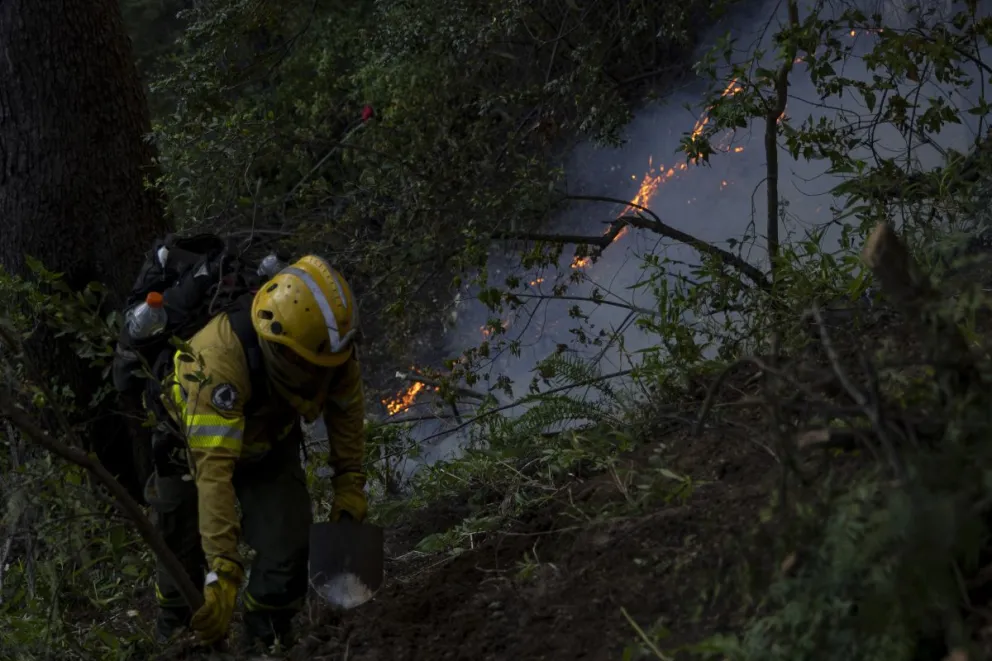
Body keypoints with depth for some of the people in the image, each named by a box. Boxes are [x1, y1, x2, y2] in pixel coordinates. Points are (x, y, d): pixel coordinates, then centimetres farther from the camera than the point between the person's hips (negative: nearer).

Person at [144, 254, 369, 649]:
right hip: (195, 441, -3)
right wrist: (224, 572, -50)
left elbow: (345, 406, -5)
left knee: (288, 548, -12)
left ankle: (266, 641, 7)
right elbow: (213, 470, -47)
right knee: (185, 557, 3)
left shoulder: (327, 341, -28)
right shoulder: (220, 358, -45)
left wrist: (350, 483, -7)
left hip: (269, 444, 4)